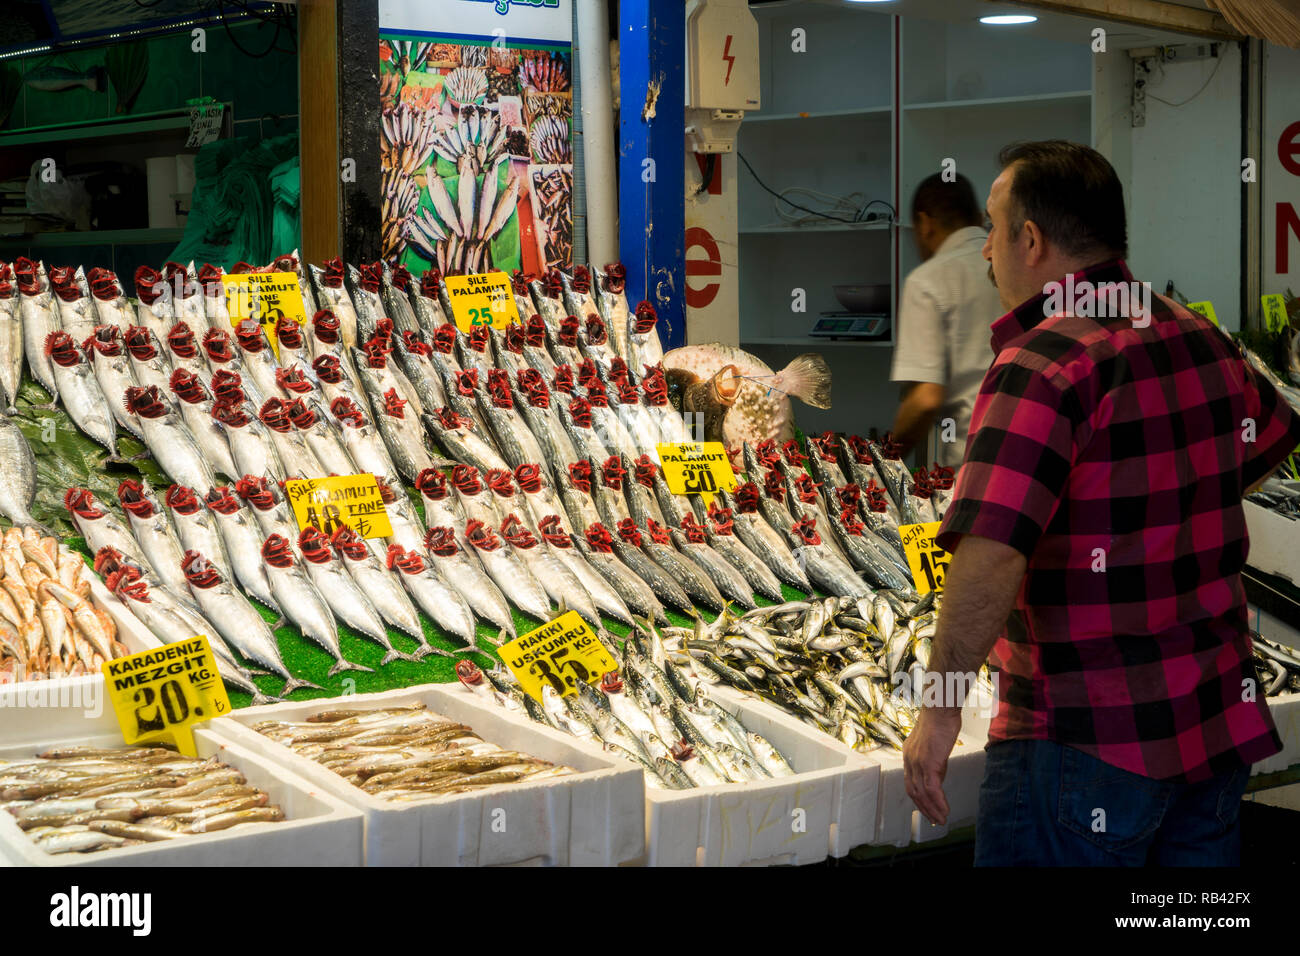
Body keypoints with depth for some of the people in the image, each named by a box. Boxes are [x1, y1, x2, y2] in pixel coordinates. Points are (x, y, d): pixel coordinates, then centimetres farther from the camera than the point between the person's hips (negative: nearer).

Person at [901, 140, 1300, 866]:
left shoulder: (1042, 365, -19)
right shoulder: (1200, 338, 6)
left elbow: (991, 556, -31)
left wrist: (941, 707, -22)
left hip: (1090, 741, -8)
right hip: (1221, 725, 8)